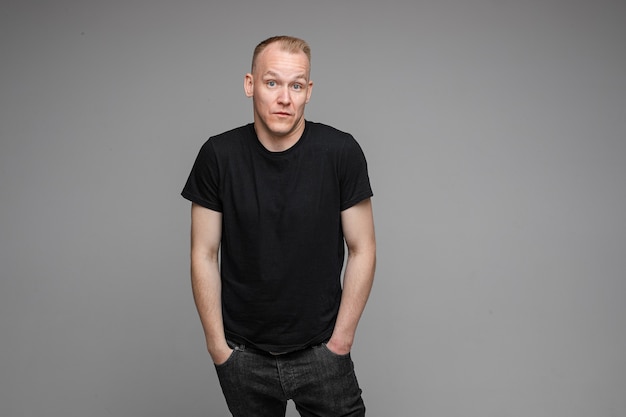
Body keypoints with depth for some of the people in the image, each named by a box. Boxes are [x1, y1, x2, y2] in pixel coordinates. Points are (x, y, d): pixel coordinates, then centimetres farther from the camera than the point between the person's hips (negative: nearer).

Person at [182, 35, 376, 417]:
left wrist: (340, 341, -4)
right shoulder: (219, 156, -6)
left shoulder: (341, 152, -9)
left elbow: (362, 250, -3)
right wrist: (217, 345, -2)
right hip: (244, 355, 1)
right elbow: (205, 256, -1)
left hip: (320, 350, 0)